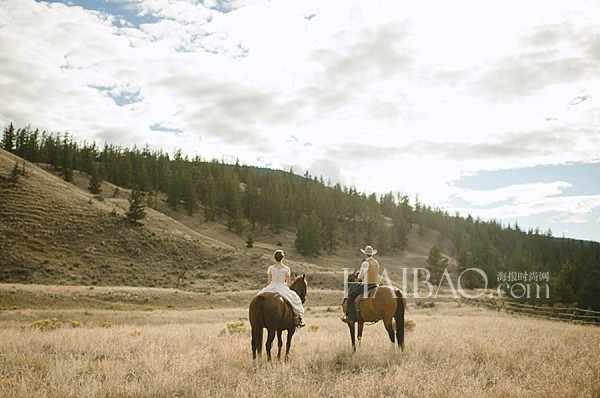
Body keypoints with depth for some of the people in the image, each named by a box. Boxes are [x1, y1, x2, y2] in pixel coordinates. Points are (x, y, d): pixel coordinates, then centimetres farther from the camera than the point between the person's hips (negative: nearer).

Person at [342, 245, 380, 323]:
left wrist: (358, 278, 10)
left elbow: (360, 276, -14)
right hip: (375, 284, 9)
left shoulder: (365, 263, -16)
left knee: (350, 296, -2)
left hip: (366, 285, -9)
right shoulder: (376, 262, 9)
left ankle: (350, 317, -9)